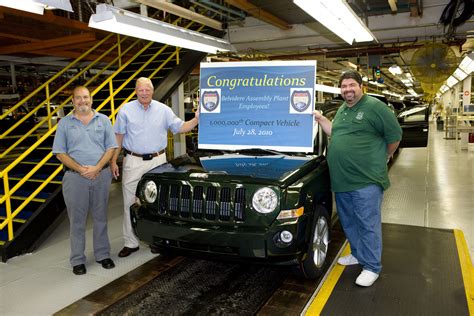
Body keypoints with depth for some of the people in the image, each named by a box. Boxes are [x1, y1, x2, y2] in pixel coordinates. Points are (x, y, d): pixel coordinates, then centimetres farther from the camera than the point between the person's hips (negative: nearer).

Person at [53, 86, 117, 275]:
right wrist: (81, 169, -12)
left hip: (101, 175, 1)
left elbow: (111, 147, 3)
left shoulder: (103, 120, 7)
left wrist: (97, 168, -11)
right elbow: (60, 153, 1)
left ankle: (102, 255, 21)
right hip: (75, 177, -1)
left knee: (100, 217, 10)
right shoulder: (64, 123, 5)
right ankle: (77, 260, 15)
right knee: (77, 221, 5)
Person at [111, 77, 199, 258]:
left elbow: (180, 128, 7)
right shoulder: (126, 110, 2)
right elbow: (118, 137, 5)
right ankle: (131, 243, 12)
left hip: (158, 161, 1)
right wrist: (113, 161, 0)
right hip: (133, 162, 0)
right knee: (130, 203, 2)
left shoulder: (163, 110, 4)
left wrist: (196, 119, -9)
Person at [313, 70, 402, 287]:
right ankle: (358, 254, 36)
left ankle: (372, 267, 12)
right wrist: (320, 119, 17)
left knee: (368, 224, 0)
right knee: (349, 223, 19)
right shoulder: (342, 110, 17)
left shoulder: (374, 106, -8)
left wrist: (381, 158, 3)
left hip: (366, 181, -8)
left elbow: (395, 135, -6)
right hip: (341, 180, 8)